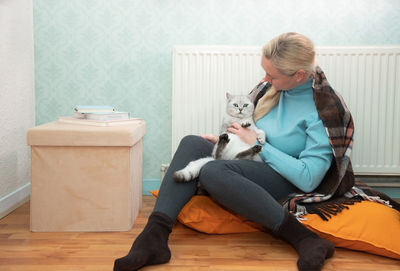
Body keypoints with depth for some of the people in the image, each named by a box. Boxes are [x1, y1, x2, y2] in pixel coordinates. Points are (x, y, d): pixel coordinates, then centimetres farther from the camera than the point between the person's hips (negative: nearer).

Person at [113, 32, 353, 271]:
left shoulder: (324, 109, -18)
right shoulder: (275, 87, 3)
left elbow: (308, 179, -22)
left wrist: (258, 144, -16)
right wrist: (224, 140, 5)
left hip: (288, 181, -8)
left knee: (213, 172, -32)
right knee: (193, 144, -13)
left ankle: (302, 238, -29)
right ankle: (154, 236, -27)